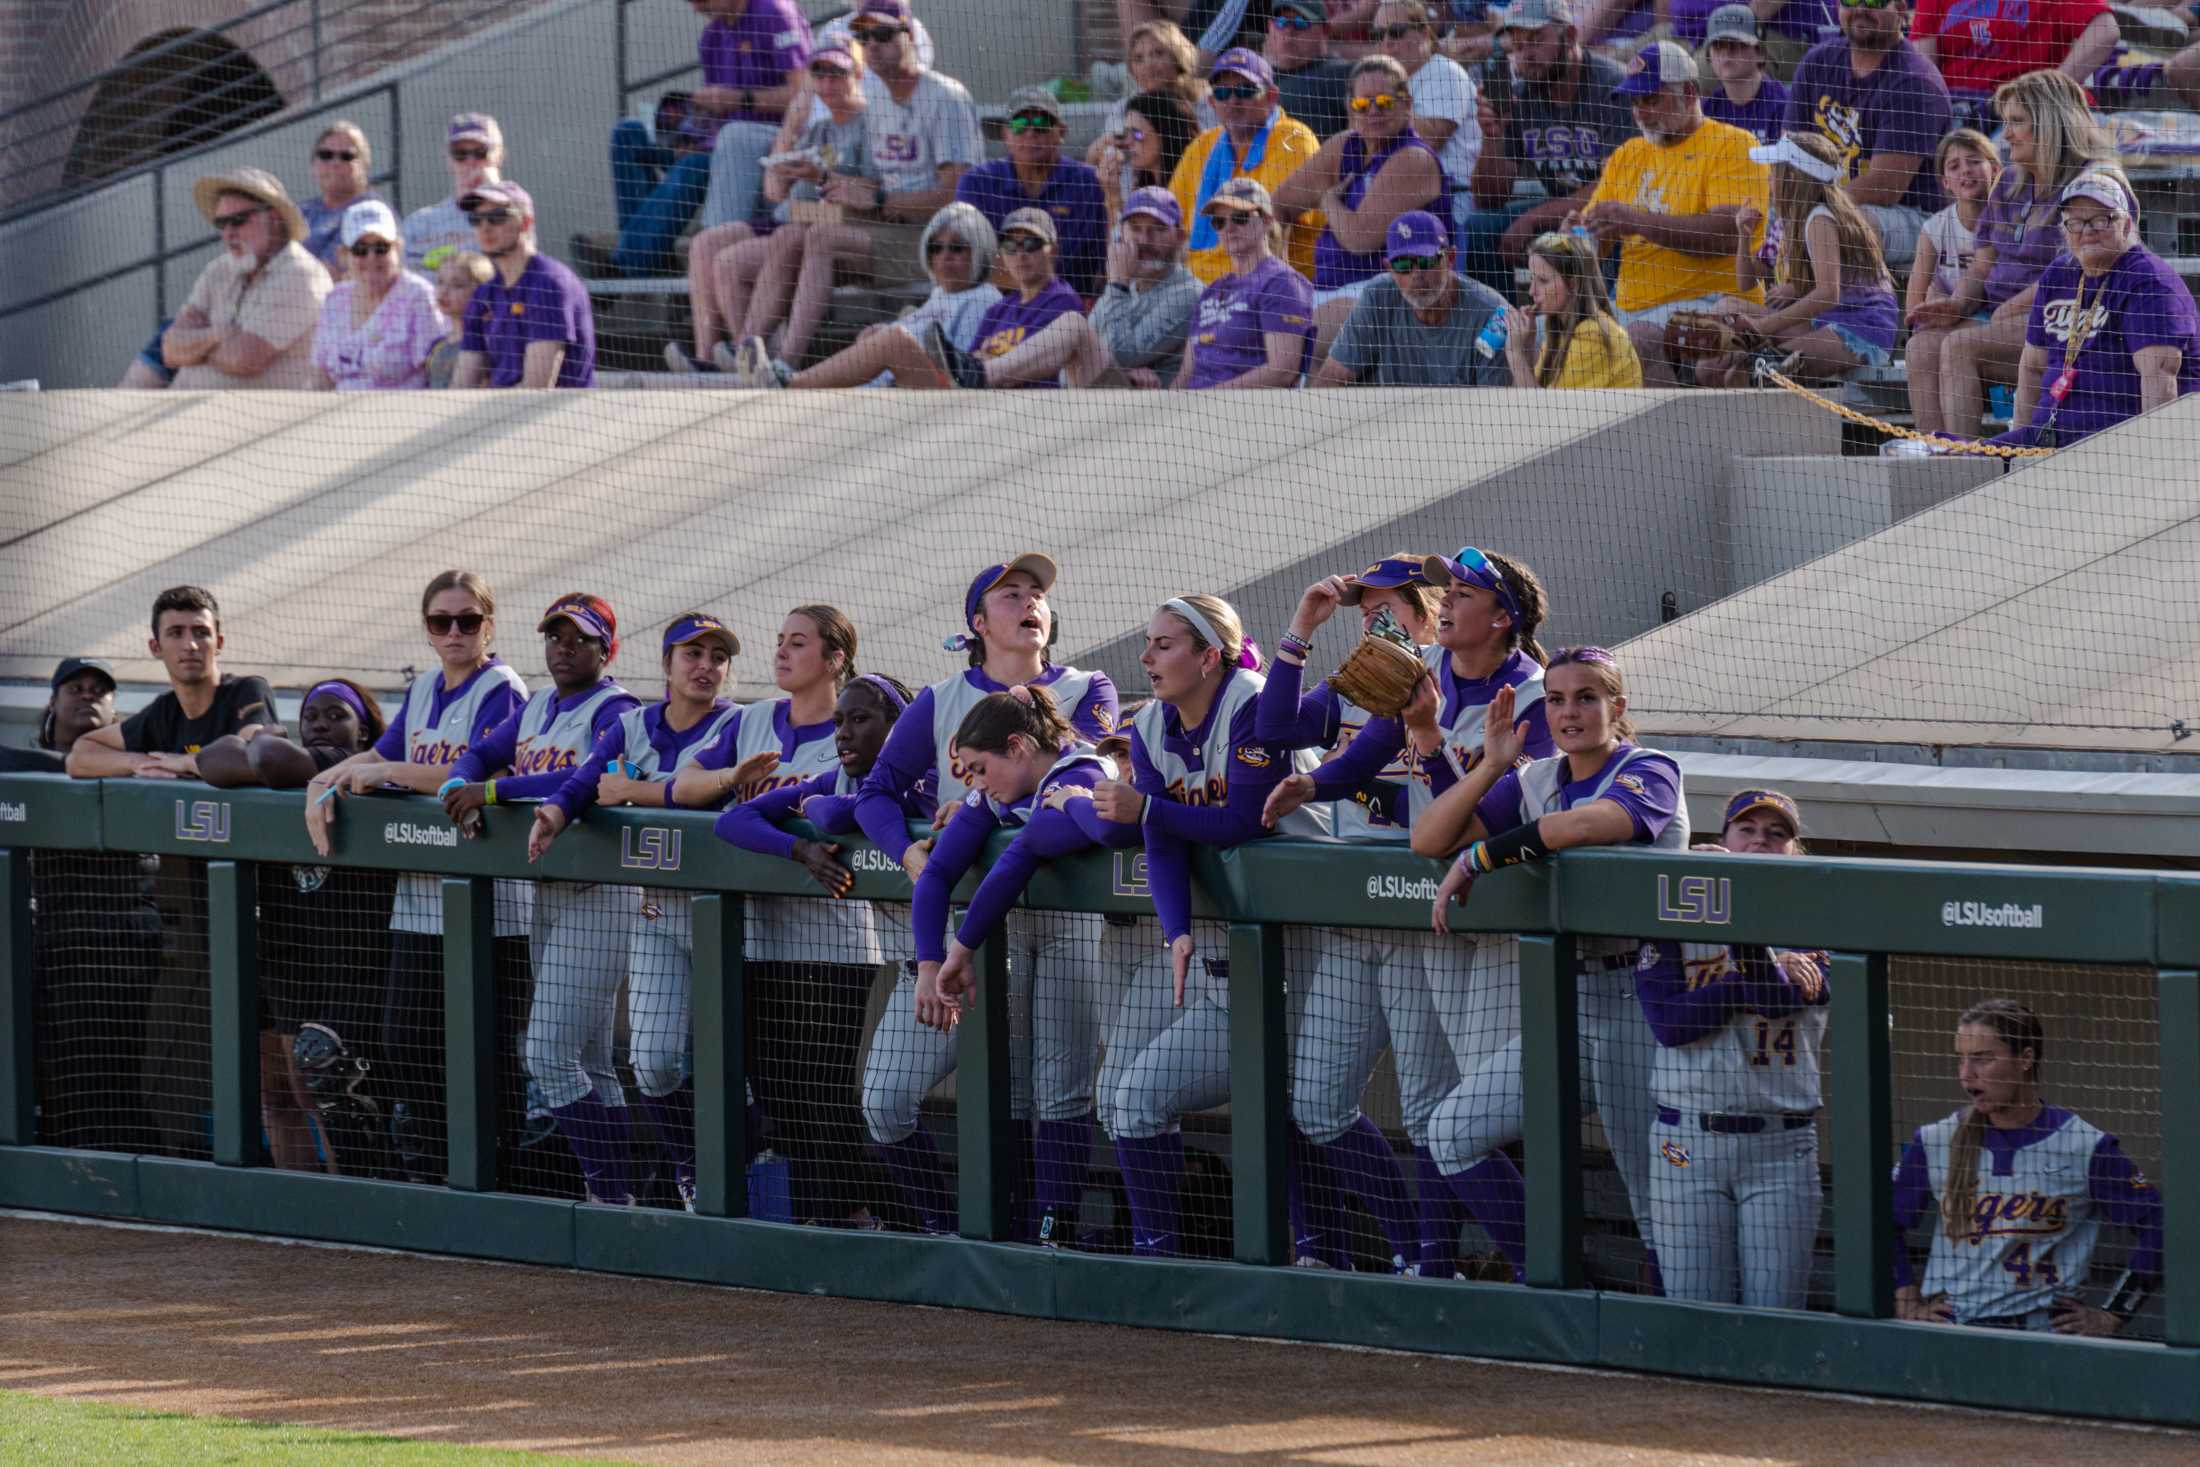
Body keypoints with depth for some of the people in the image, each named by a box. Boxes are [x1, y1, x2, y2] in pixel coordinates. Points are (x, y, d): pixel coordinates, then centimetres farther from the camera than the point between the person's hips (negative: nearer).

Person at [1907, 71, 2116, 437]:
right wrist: (1958, 304, -1)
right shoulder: (2010, 184, 20)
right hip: (2001, 315, 8)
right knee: (1923, 346, -18)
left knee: (1960, 347, -28)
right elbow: (1982, 268, 20)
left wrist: (2009, 310, -17)